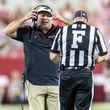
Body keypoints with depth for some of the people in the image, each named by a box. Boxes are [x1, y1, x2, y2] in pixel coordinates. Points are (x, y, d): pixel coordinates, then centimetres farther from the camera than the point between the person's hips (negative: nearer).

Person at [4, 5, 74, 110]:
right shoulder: (28, 32, 7)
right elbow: (7, 31, -1)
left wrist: (61, 19, -5)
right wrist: (25, 18, -4)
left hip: (55, 84, 1)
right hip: (34, 84, -1)